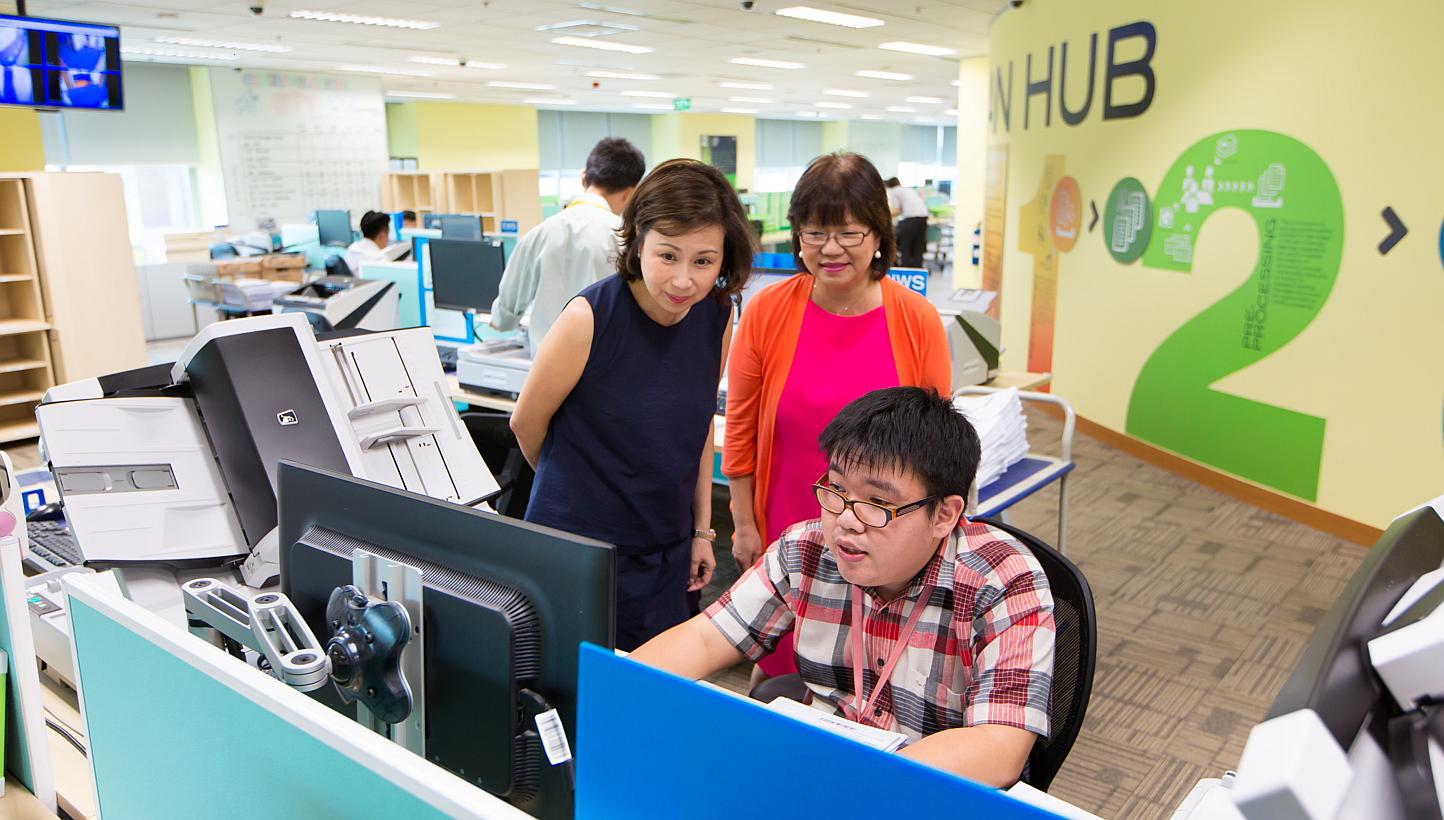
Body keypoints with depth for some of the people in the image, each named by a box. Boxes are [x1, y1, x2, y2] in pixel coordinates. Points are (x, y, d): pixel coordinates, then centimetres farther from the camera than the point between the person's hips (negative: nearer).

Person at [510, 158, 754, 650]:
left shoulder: (717, 316, -5)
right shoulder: (591, 316, -21)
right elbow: (526, 423, -7)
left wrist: (701, 528, 11)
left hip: (666, 554, 5)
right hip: (578, 546, -5)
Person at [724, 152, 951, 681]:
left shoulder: (918, 320, -8)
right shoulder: (766, 312, -7)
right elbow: (741, 429, 1)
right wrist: (744, 524, 3)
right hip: (788, 533, 1)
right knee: (782, 667, 14)